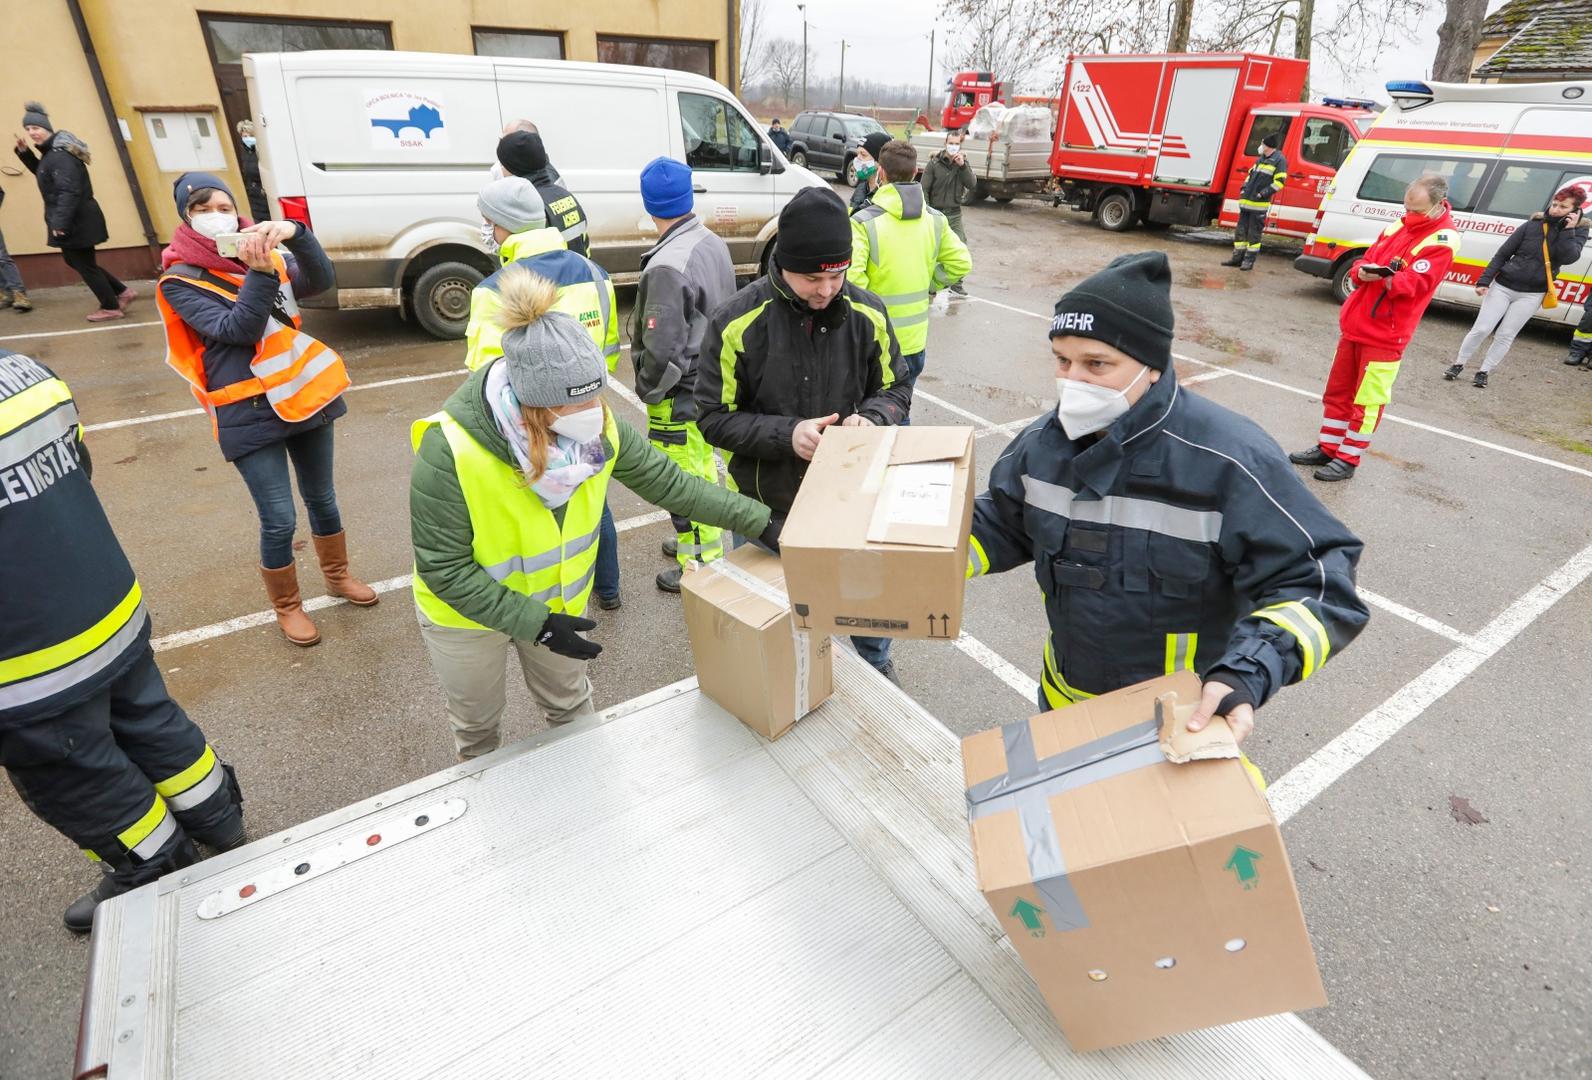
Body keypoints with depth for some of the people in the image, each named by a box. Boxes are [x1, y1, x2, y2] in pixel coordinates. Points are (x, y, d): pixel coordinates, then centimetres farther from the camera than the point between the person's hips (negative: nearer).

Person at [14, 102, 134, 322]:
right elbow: (43, 173, 32)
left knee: (84, 264, -1)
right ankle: (122, 292, 19)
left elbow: (69, 191, -26)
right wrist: (25, 153, 17)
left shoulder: (60, 155, -18)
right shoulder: (52, 152, 14)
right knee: (74, 260, 18)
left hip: (76, 221, -10)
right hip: (75, 219, 10)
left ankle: (111, 307, 9)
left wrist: (60, 222, -30)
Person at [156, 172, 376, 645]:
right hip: (248, 413, -4)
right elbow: (237, 329, -19)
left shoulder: (265, 254, 5)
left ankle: (337, 575, 40)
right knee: (279, 520, -1)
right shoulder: (179, 282, -5)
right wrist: (259, 272, -27)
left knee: (322, 498, 18)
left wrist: (296, 234, -29)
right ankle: (287, 607, 20)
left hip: (305, 394, 4)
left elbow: (321, 282, -13)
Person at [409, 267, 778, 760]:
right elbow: (444, 569, -27)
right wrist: (534, 623, -30)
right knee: (477, 724, 23)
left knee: (572, 705, 25)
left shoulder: (596, 425, -23)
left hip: (557, 600, 3)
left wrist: (758, 520, -14)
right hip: (466, 614, -3)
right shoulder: (450, 452, -36)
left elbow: (667, 481, -12)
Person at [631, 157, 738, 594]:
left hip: (681, 397, -9)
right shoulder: (714, 244, 2)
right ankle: (697, 542, 42)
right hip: (711, 383, 9)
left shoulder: (667, 266, -25)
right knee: (702, 468, 23)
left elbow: (662, 350, -27)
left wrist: (648, 390, -9)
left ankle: (700, 564, 20)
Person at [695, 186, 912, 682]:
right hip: (767, 507, -2)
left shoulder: (867, 313, -9)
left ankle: (876, 665, 54)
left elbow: (896, 390, 2)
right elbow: (714, 418, -13)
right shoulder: (736, 323, -18)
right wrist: (786, 435, -28)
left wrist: (868, 419, -21)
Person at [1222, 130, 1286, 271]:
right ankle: (1237, 257, 16)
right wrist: (1244, 188, 10)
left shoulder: (1279, 160, -6)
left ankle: (1249, 260, 0)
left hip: (1259, 204, -7)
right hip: (1246, 201, 8)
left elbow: (1280, 181, -11)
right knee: (1241, 230, 9)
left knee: (1254, 233, -4)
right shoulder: (1260, 159, 17)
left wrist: (1264, 193, -18)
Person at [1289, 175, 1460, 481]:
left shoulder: (1443, 240, -9)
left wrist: (1386, 278, -39)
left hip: (1385, 333, -7)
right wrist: (1361, 272, -12)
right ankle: (1327, 448, 23)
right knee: (1337, 390, 13)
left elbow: (1415, 283, -19)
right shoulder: (1400, 225, 12)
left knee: (1366, 400, -2)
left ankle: (1347, 459, 6)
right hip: (1354, 323, 7)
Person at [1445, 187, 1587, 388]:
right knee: (1481, 329, -4)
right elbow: (1502, 254, -1)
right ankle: (1458, 365, 11)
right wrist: (1484, 280, -7)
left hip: (1531, 295, 1)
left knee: (1505, 336, 2)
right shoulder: (1532, 226, -3)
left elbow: (1568, 257, -15)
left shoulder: (1578, 231, 2)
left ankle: (1483, 372, 12)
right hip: (1503, 286, -1)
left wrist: (1568, 230, -17)